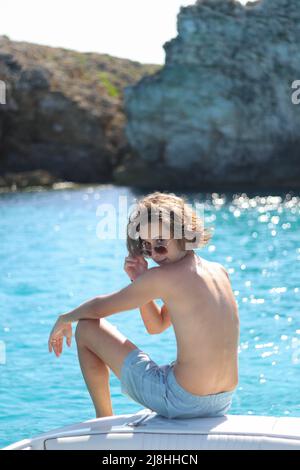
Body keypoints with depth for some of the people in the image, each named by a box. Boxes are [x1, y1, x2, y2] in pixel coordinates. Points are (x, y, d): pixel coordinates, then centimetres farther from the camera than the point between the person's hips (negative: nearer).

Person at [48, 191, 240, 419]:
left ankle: (104, 421, 18)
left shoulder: (163, 276, -14)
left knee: (87, 328, 4)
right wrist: (140, 282, 5)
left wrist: (64, 319, 17)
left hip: (183, 402, -8)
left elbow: (100, 307, -1)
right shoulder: (220, 271, 8)